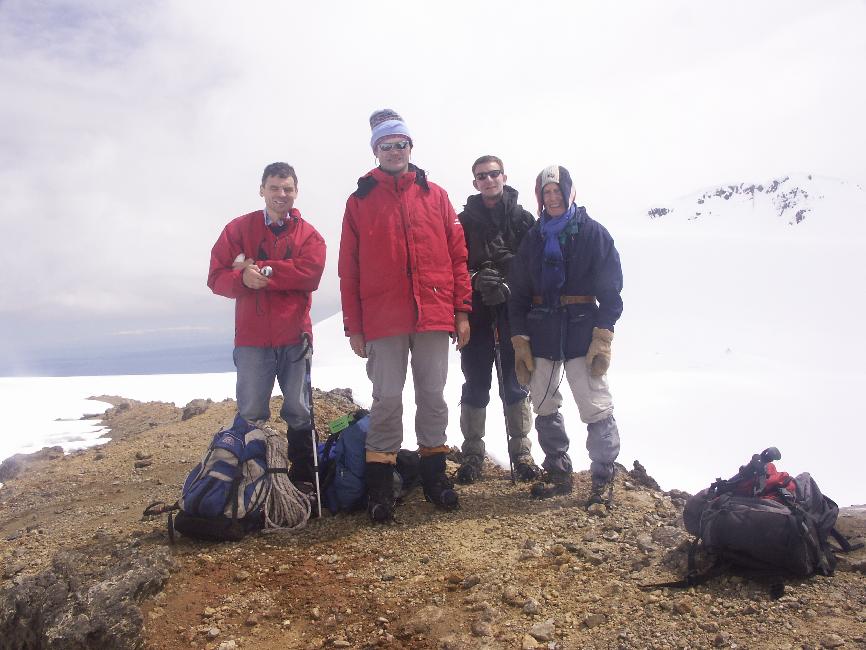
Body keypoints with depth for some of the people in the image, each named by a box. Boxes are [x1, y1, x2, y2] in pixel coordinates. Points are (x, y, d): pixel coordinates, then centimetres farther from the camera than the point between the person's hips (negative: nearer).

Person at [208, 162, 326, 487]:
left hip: (295, 338, 0)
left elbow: (310, 274, -14)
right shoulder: (238, 229, 5)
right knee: (250, 415, 6)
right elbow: (216, 277, -3)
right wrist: (243, 278, -24)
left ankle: (304, 480, 18)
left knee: (299, 413, 8)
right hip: (251, 339, 0)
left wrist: (261, 270, -16)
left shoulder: (309, 235, 5)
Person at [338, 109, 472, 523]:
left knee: (433, 395, 8)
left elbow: (457, 255, 9)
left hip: (434, 316, 1)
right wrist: (353, 326, 1)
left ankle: (434, 472, 21)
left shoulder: (435, 195, 11)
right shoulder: (359, 201, 8)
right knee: (387, 398, 0)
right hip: (383, 320, -1)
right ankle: (380, 483, 9)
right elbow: (348, 269, 5)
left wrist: (462, 310, 2)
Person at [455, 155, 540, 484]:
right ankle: (472, 454, 15)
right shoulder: (465, 220, 9)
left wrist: (509, 284, -12)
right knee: (475, 385, 5)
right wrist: (475, 279, -14)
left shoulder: (523, 219, 7)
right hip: (476, 312, 0)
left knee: (515, 384, 5)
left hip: (513, 313, 0)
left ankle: (521, 452, 16)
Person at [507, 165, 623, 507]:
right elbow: (518, 291, 11)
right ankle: (559, 474, 22)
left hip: (582, 328, -4)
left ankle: (603, 479, 6)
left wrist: (603, 335, -11)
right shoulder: (533, 238, 12)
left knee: (597, 407, -8)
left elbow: (610, 288, -2)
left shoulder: (593, 232, 1)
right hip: (541, 331, 4)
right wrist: (519, 338, 3)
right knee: (544, 407, 8)